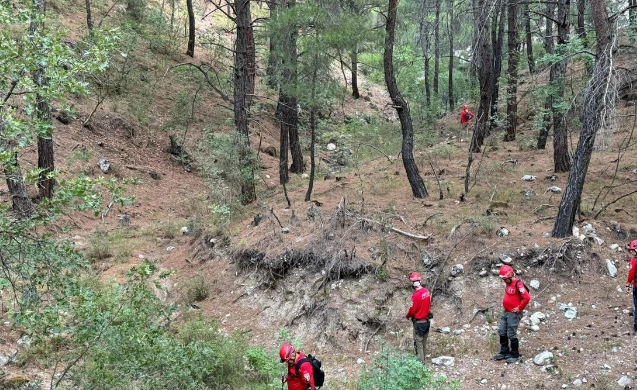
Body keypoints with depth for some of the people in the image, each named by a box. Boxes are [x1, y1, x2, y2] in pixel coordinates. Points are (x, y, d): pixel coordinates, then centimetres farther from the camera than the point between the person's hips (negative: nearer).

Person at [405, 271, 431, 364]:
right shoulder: (427, 291, -4)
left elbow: (412, 309, -19)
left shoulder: (416, 295, -27)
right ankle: (423, 359, 33)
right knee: (424, 342, 20)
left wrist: (408, 316, 1)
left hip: (419, 322, -7)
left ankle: (421, 362, 12)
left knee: (418, 343, 5)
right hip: (426, 320, 7)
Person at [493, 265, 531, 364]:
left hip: (513, 314, -9)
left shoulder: (518, 284, -20)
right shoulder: (508, 283, 8)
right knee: (502, 332, 13)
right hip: (505, 312, 9)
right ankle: (504, 352, 25)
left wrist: (519, 308, -17)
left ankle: (515, 355, 12)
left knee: (511, 334, -2)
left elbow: (527, 297, -28)